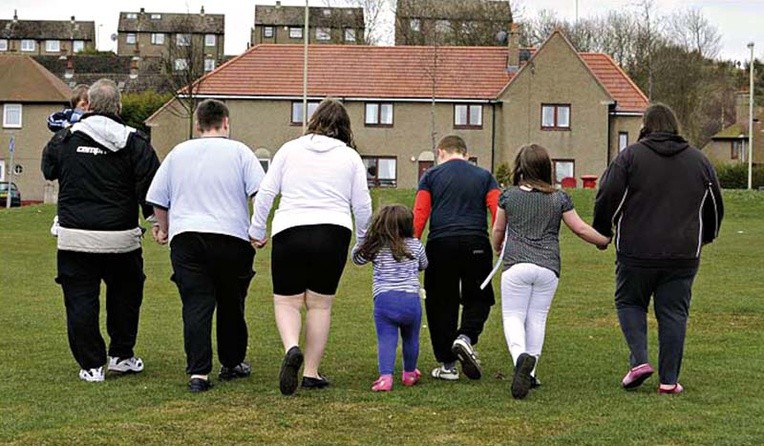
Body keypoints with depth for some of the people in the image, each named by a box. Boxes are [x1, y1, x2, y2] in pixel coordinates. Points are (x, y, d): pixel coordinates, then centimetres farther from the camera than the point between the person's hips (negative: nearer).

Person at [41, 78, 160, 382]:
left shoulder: (64, 139, 1)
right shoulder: (134, 142, -5)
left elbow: (48, 170, 19)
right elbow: (151, 186, -7)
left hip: (74, 237, 0)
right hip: (120, 236, 0)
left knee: (81, 300, 6)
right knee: (125, 295, 19)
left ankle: (91, 365, 7)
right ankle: (121, 355, 26)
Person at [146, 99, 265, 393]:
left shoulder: (179, 153, 12)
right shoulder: (238, 152, 3)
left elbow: (157, 198, 15)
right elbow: (261, 192, -7)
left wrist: (163, 228, 29)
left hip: (185, 237, 1)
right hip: (231, 235, -1)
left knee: (196, 305, -2)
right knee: (231, 303, 14)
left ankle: (198, 372, -11)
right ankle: (232, 364, 27)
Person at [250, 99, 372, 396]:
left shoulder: (289, 149, 9)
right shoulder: (351, 157, 9)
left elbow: (265, 193, 6)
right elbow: (362, 206, 9)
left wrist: (256, 231, 16)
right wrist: (363, 242, 23)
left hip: (289, 232, 0)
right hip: (334, 233, 0)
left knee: (287, 302, 7)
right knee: (320, 304, 8)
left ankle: (291, 349, -21)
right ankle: (311, 373, 9)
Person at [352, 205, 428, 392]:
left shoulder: (376, 248, 4)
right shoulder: (416, 245, 7)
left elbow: (357, 257, 20)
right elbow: (423, 265, 25)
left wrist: (364, 239, 31)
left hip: (383, 299, -1)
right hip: (410, 298, 1)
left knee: (386, 340, -4)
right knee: (410, 339, 19)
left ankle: (385, 376, -20)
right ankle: (409, 374, 36)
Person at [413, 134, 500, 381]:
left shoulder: (431, 176, 11)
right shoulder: (484, 176, 14)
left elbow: (419, 215, 1)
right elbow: (499, 213, 2)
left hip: (440, 243, 0)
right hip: (476, 244, 1)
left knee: (441, 303, 7)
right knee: (477, 298, 14)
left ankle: (447, 365, 9)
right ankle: (466, 337, -13)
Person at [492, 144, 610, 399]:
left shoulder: (509, 196, 3)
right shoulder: (559, 199, 4)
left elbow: (498, 230, 15)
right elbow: (580, 229, 8)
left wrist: (497, 249, 36)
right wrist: (605, 240, 25)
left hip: (516, 265, -1)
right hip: (548, 268, 1)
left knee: (513, 316, 1)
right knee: (537, 318, 10)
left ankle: (520, 355, -28)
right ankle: (529, 373, 10)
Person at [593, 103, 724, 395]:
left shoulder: (630, 157, -3)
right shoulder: (699, 161, 9)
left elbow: (607, 198, -7)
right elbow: (715, 206, 17)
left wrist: (602, 232, 9)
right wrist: (706, 237, 34)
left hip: (636, 252, -2)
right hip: (683, 255, 2)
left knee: (629, 303, 15)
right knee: (673, 313, 7)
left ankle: (639, 360, -3)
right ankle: (669, 380, 5)